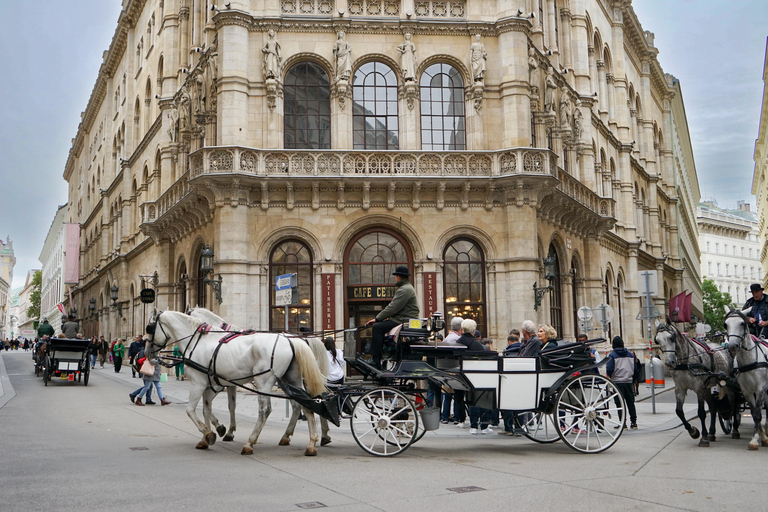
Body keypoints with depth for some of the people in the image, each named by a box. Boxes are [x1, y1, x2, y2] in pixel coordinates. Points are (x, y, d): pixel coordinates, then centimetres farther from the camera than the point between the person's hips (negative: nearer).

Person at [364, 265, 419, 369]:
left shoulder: (405, 290, -14)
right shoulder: (406, 287, 22)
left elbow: (393, 308, -20)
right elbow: (393, 307, 23)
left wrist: (377, 318, -13)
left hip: (404, 321, -11)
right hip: (401, 319, 11)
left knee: (377, 327, -21)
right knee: (378, 326, 12)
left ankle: (375, 361, -21)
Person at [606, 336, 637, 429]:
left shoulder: (612, 355, -9)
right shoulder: (630, 354, 7)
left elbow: (609, 369, -12)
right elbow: (634, 368, 12)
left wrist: (609, 377, 8)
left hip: (617, 382, -5)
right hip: (629, 381, 5)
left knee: (620, 403, -1)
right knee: (630, 402, 11)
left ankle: (623, 423, -3)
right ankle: (633, 422, 14)